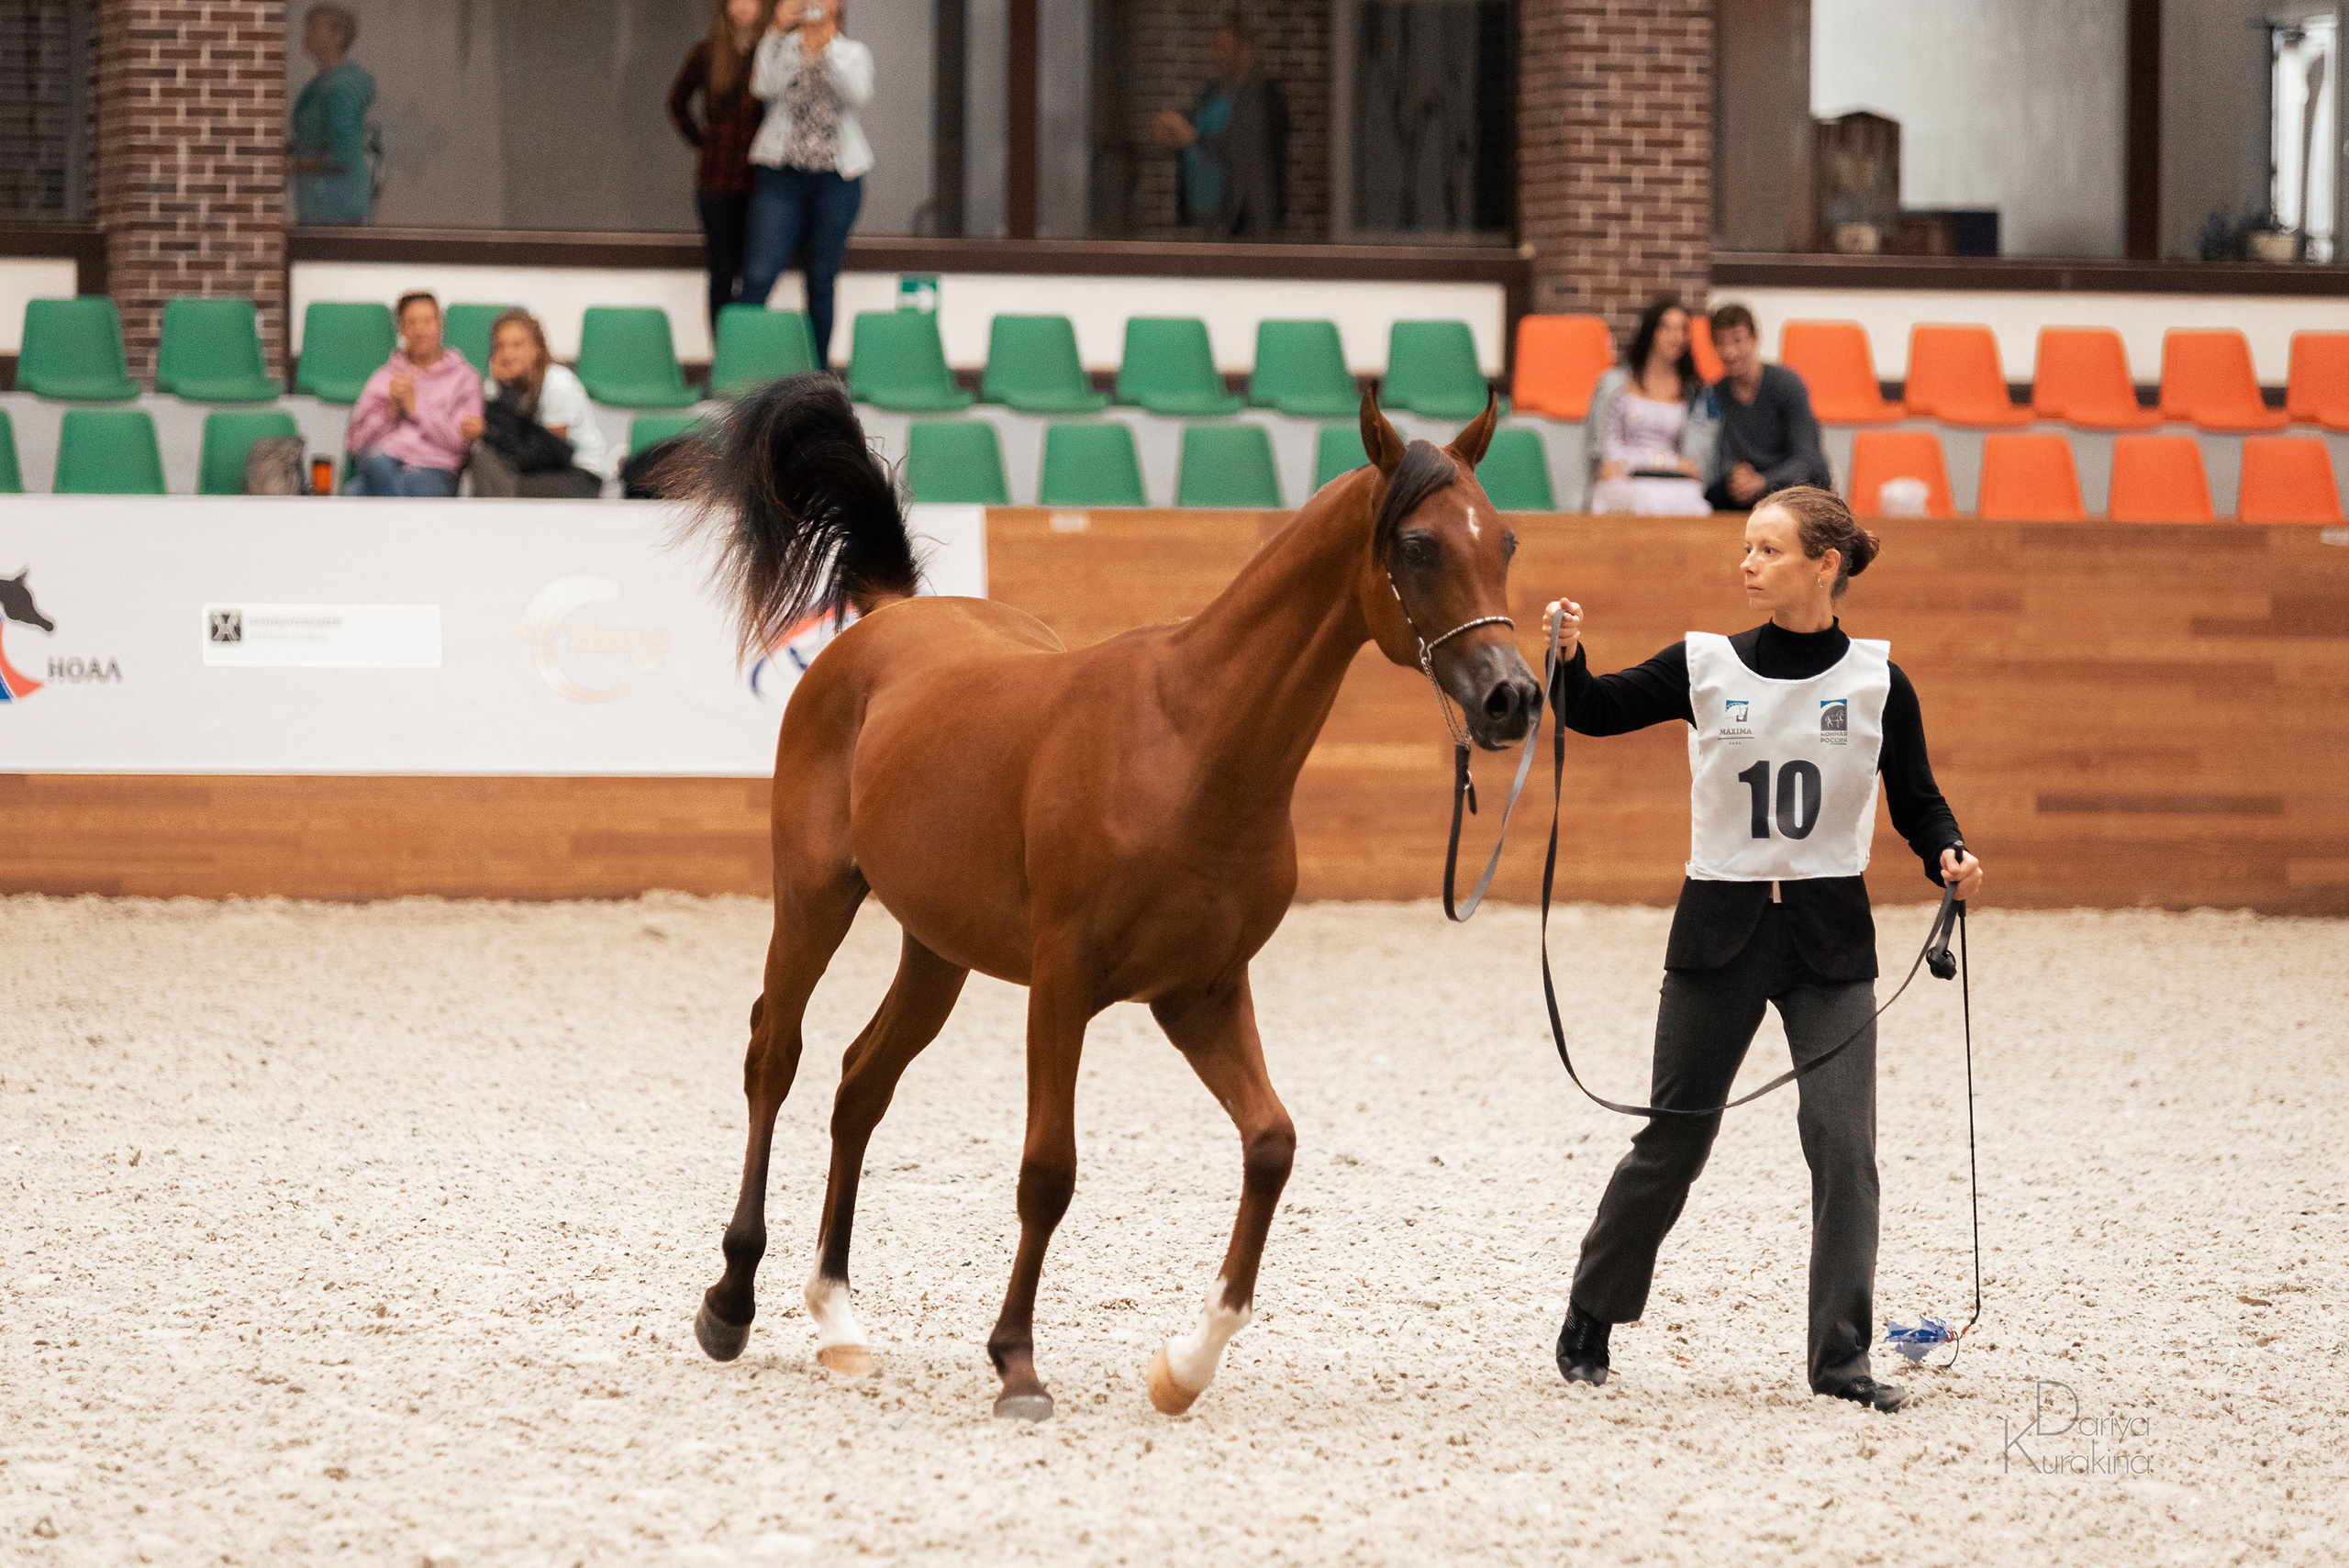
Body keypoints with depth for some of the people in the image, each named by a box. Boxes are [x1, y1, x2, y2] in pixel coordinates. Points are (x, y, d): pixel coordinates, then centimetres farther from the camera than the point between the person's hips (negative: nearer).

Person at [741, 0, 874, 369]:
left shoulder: (853, 53, 8)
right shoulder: (779, 47, 7)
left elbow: (857, 95, -13)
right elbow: (765, 86, -14)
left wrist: (827, 47, -24)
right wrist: (779, 30, -23)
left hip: (837, 178, 1)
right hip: (782, 175, -1)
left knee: (822, 280, 7)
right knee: (758, 275, -12)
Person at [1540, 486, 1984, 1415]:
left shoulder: (1876, 683, -1)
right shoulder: (1706, 668, 0)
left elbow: (1917, 801, 6)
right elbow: (1592, 713, 4)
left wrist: (1949, 857, -13)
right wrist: (1569, 657, -16)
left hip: (1830, 938, 0)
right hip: (1720, 927, 0)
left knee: (1843, 1145, -10)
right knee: (1671, 1142, 7)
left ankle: (1842, 1357, -4)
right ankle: (1588, 1322, 26)